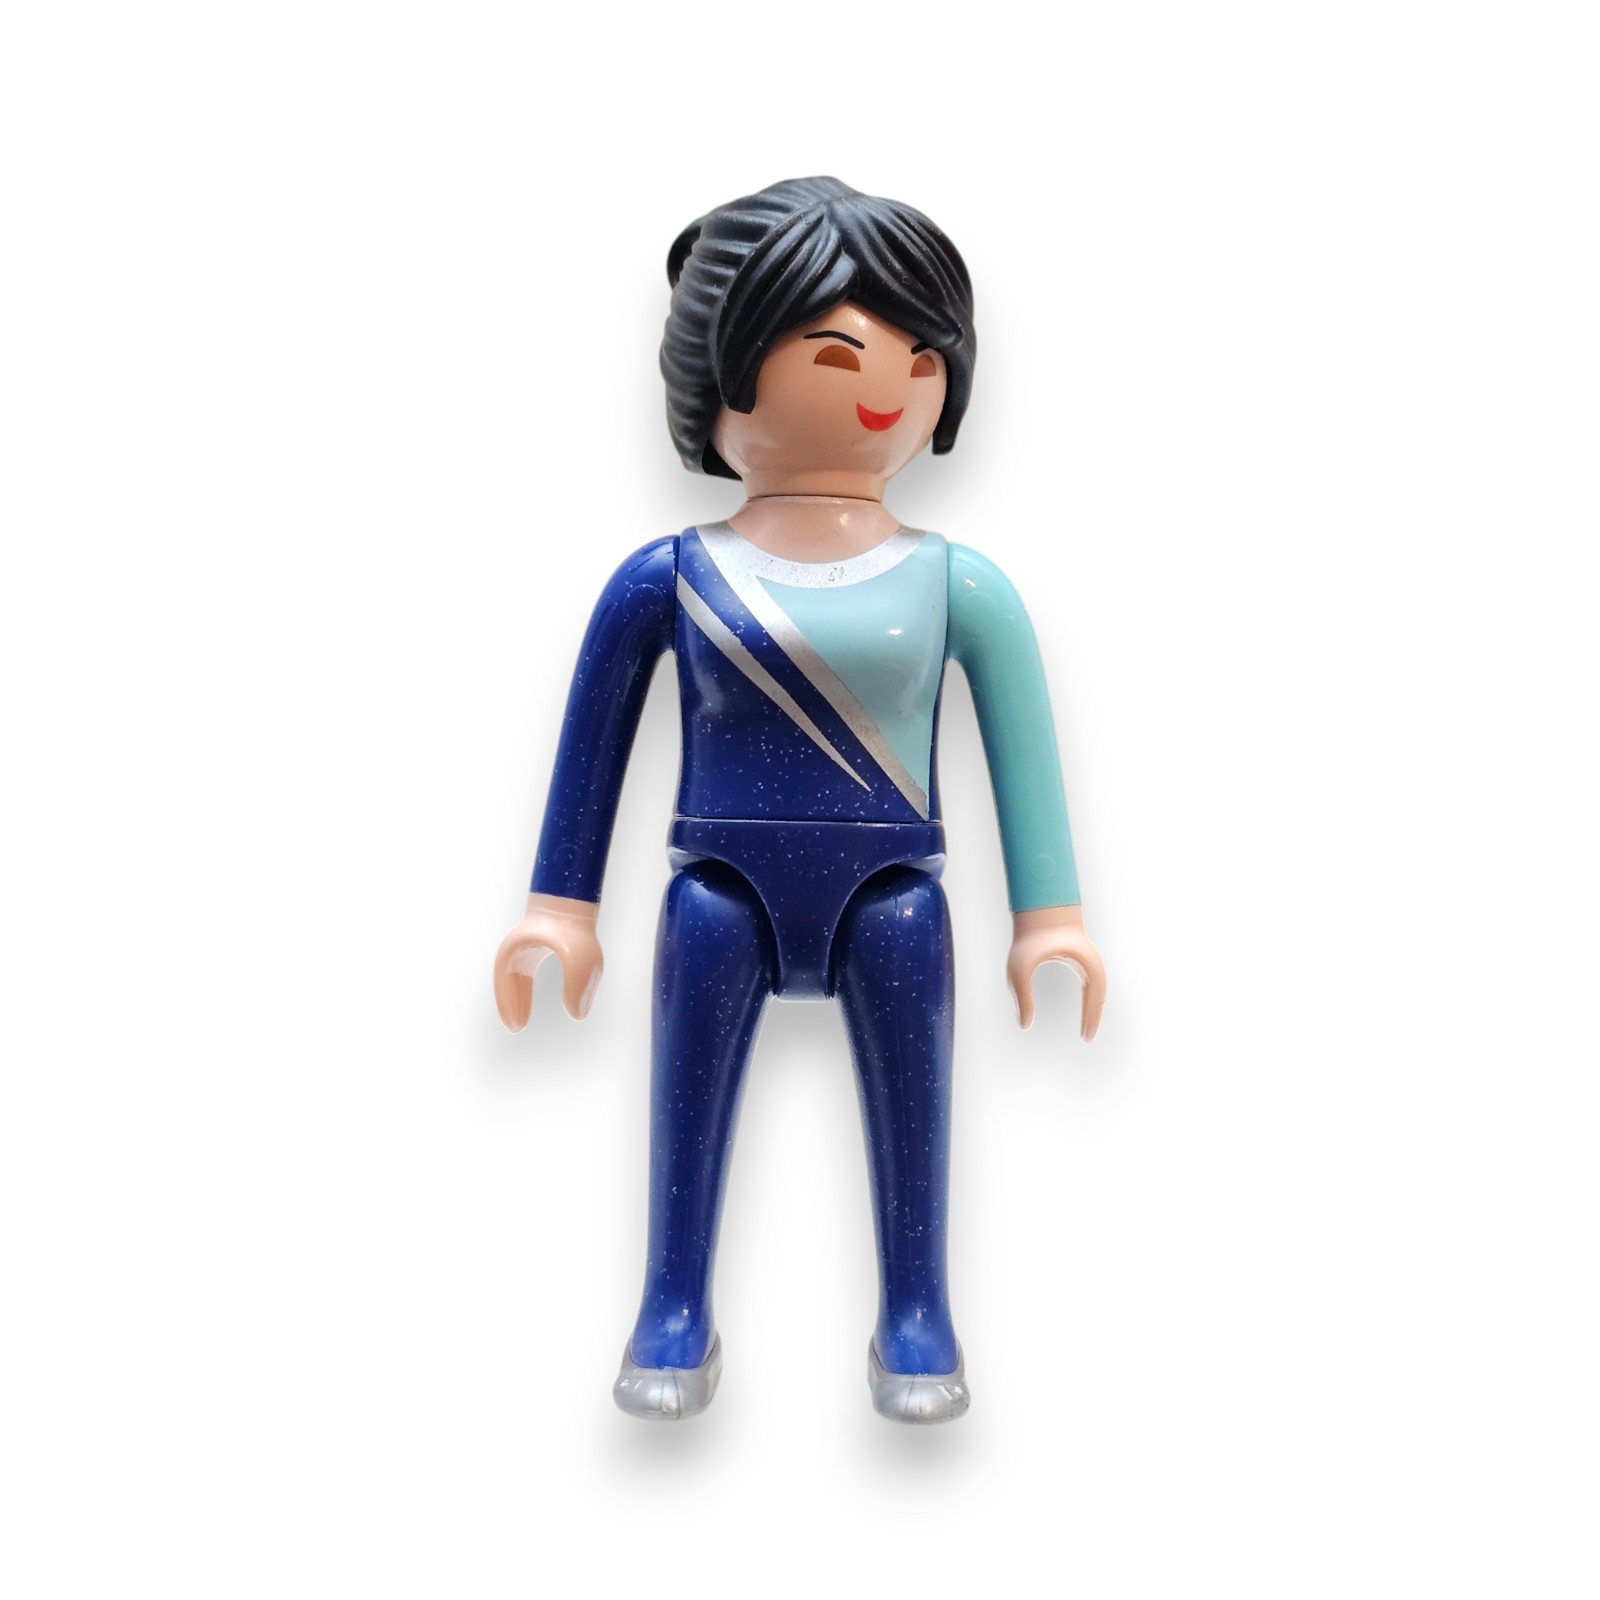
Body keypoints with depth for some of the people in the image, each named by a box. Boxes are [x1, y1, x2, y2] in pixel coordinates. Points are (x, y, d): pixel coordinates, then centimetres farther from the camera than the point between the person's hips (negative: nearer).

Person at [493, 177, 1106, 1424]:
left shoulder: (960, 586, -1)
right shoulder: (670, 580, -3)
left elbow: (1025, 750, 3)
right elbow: (595, 742, 4)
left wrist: (1050, 917, 2)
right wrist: (562, 908, 5)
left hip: (889, 895, 1)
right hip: (725, 891, 0)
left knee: (907, 1093, 3)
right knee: (692, 1056, 3)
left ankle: (915, 1313, 21)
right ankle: (677, 1310, 21)